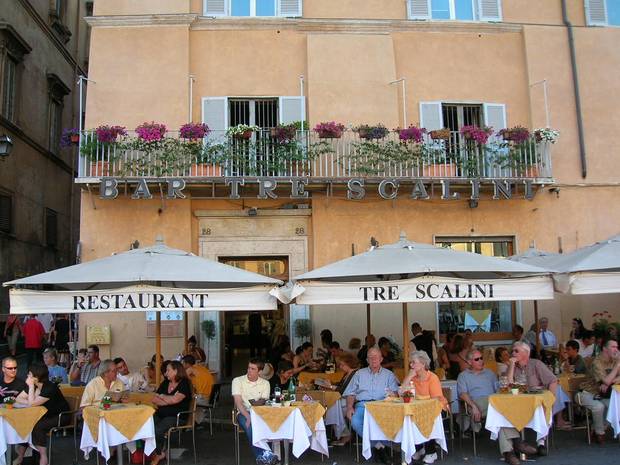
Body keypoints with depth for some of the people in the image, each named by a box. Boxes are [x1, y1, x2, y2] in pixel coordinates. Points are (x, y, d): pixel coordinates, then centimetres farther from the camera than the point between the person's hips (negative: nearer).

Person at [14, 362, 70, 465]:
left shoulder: (50, 388, -25)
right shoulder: (33, 386, -1)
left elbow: (32, 403, -28)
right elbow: (18, 399, -2)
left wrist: (31, 386, -25)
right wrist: (32, 402, -18)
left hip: (61, 417, -8)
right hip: (46, 416, 8)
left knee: (37, 427, -28)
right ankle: (20, 456, -2)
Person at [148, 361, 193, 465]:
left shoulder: (184, 384, -3)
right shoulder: (165, 383, 17)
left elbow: (174, 400, -16)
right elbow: (154, 400, 9)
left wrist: (162, 396, 2)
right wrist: (169, 401, -6)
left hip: (176, 416, -6)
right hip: (160, 414, 6)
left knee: (157, 430, -29)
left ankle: (159, 453, 0)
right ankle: (161, 451, -5)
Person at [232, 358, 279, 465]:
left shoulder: (265, 383, 10)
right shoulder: (237, 381, 2)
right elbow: (238, 402, -9)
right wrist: (248, 416, -25)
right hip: (243, 412, -2)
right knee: (250, 426, -38)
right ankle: (262, 455, -42)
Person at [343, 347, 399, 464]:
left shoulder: (389, 375, 19)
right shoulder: (359, 374, 22)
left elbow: (395, 393, 6)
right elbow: (351, 393, 15)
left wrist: (392, 394, -18)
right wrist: (349, 407, -2)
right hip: (362, 404, 1)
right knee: (355, 422, -32)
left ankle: (376, 445, -16)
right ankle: (378, 445, -17)